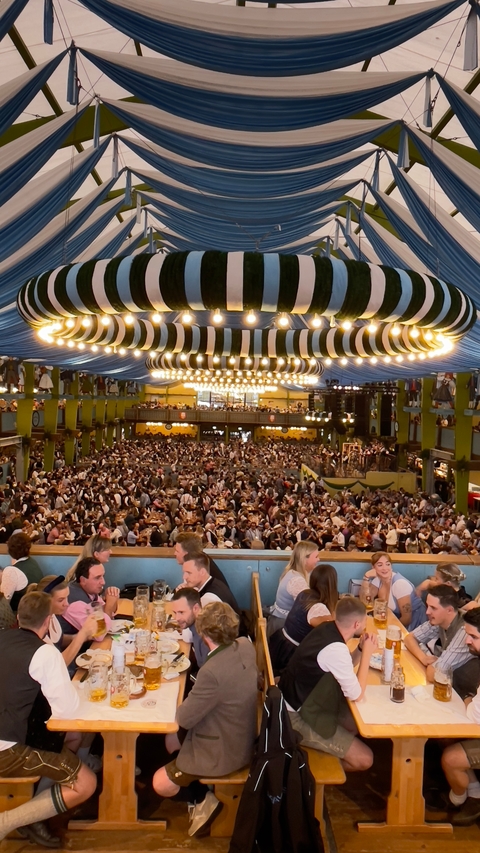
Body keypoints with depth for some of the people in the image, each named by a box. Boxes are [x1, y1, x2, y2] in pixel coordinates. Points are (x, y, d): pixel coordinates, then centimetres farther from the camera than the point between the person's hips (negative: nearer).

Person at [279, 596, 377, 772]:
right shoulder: (335, 649, -30)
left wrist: (361, 648, -5)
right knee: (364, 760, -6)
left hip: (302, 703, 9)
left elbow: (344, 668, 13)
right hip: (298, 717, -9)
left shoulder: (327, 629, -4)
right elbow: (356, 695, -20)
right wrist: (367, 653, -14)